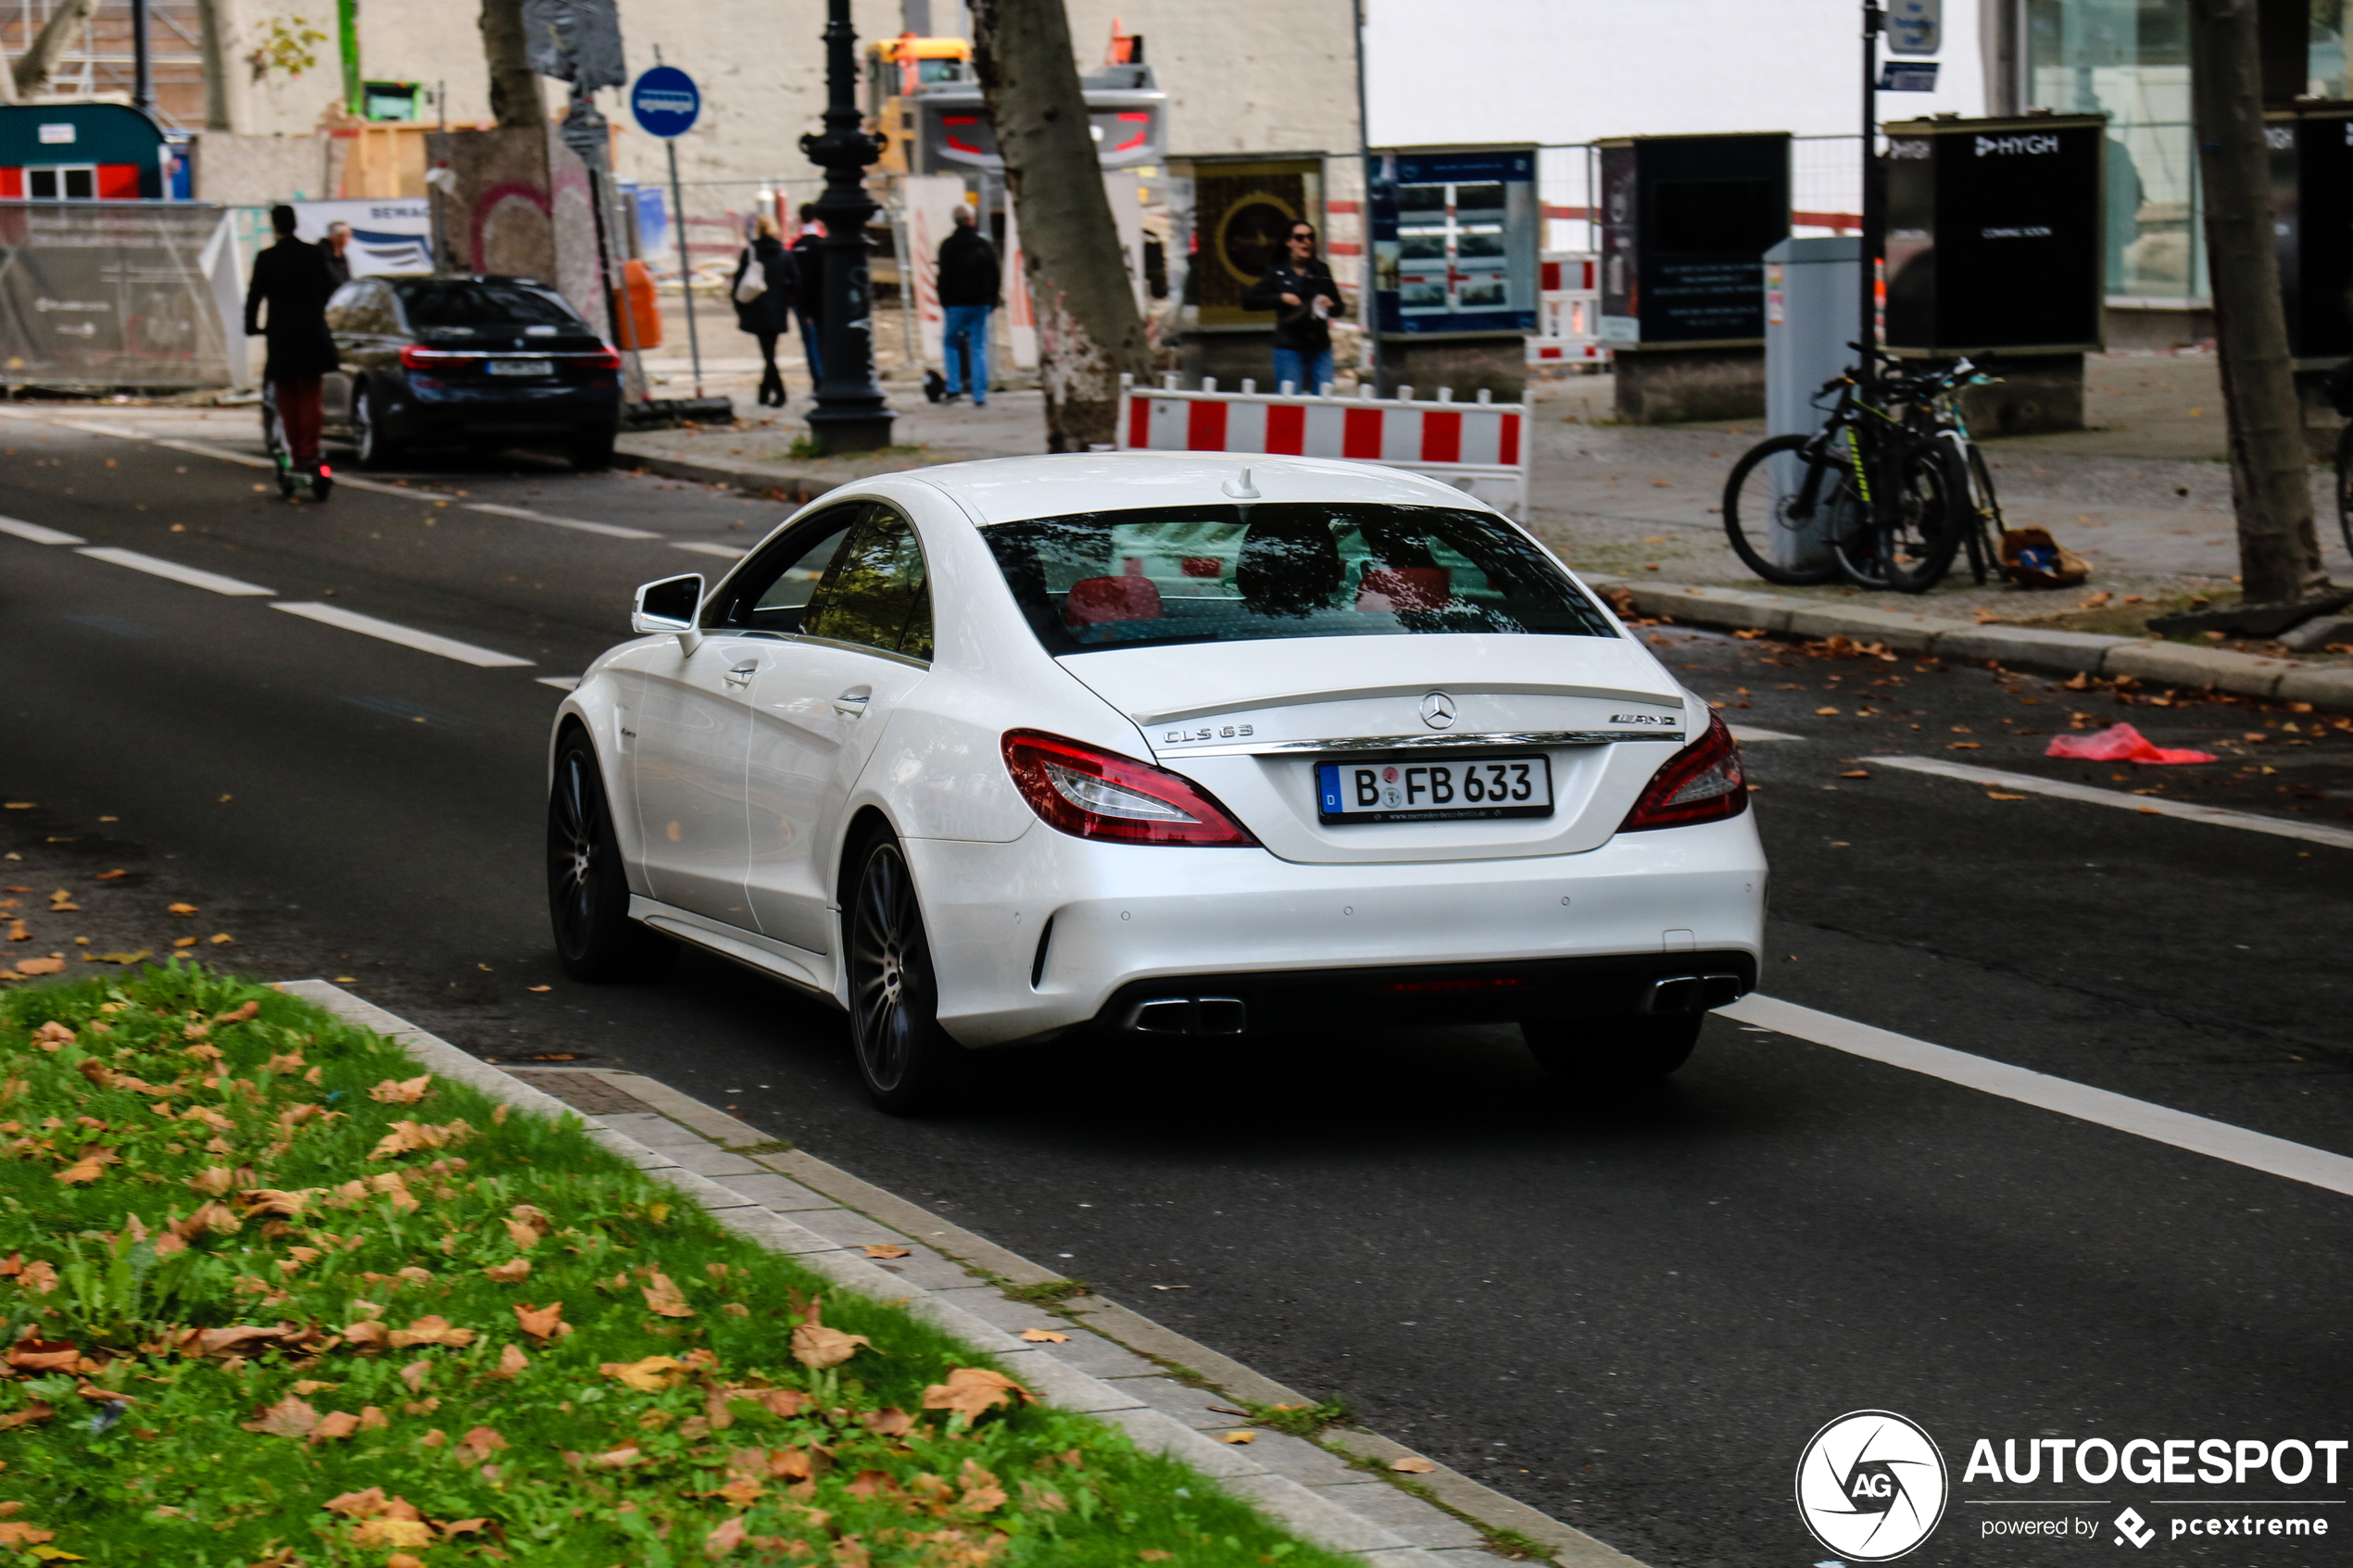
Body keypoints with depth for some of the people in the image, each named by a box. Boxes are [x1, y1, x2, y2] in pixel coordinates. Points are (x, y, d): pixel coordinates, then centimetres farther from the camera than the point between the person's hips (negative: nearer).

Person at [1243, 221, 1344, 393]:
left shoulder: (1321, 271, 11)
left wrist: (1330, 305, -7)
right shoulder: (1277, 273, 3)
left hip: (1320, 347, 3)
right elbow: (1248, 301, -4)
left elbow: (1339, 307, 16)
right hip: (1289, 348, -3)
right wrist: (1281, 298, -14)